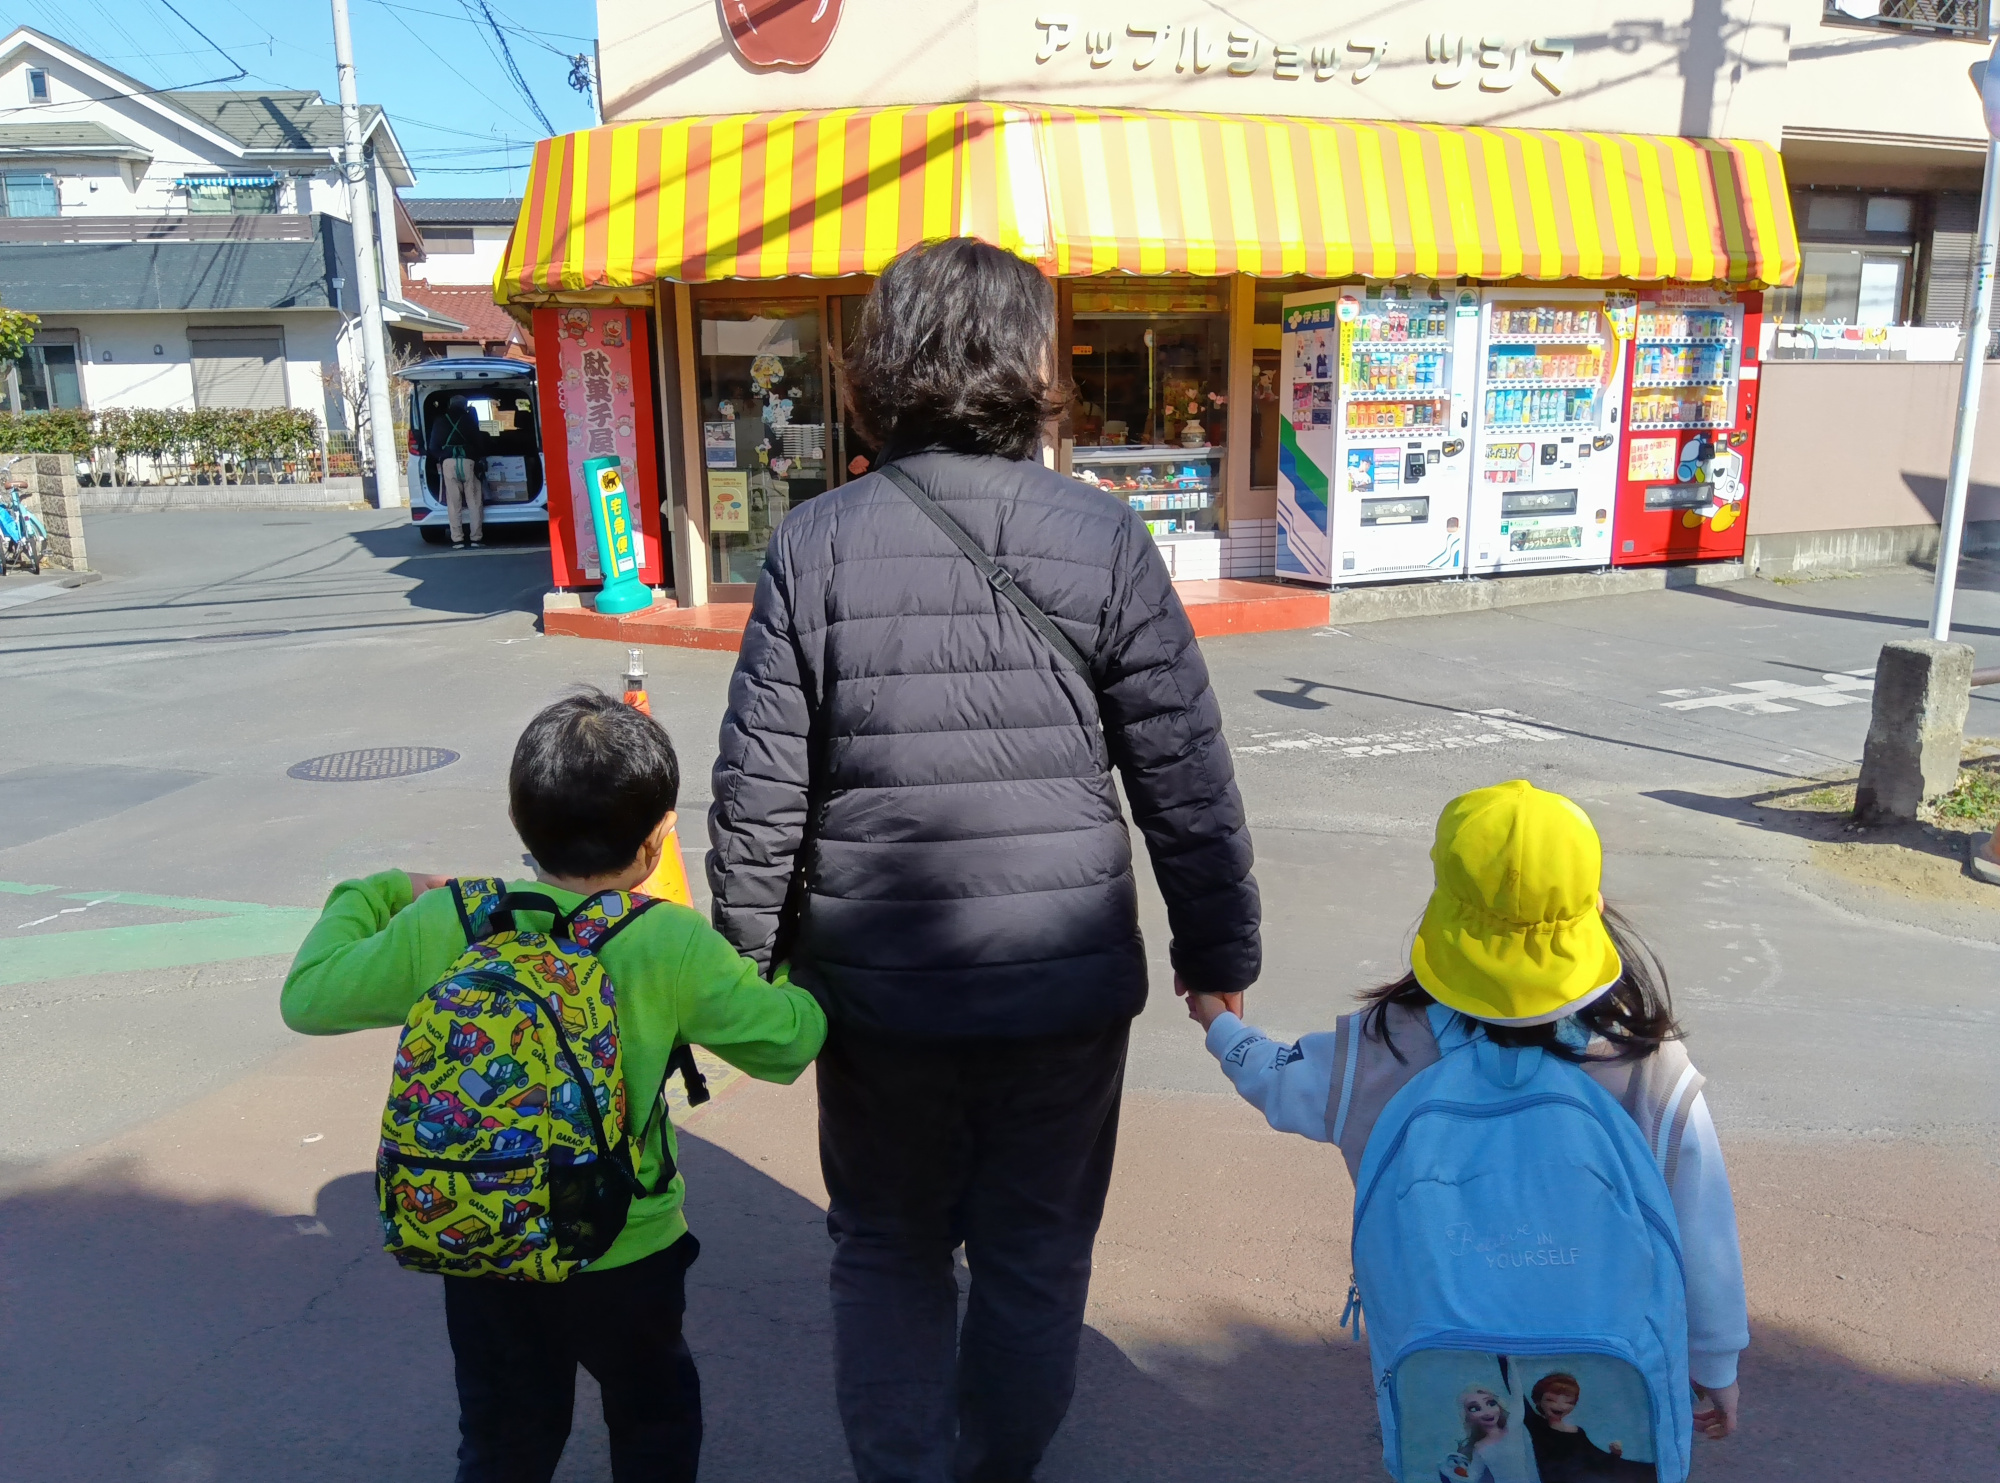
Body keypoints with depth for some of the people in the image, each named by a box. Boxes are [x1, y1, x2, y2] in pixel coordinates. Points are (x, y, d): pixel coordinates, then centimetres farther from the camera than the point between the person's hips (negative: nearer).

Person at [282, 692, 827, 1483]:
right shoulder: (675, 948, -20)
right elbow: (789, 1039, -11)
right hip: (624, 1260, -2)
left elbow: (309, 995, -2)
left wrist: (381, 892, 12)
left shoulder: (442, 923, -14)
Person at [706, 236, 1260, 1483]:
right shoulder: (1103, 538, -9)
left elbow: (759, 794, -7)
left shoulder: (816, 545, -8)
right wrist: (1221, 950, 6)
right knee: (1037, 1262, 21)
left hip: (880, 988, 0)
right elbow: (1187, 780, -7)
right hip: (1065, 979, 0)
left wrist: (746, 958, 8)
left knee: (888, 1254, 22)